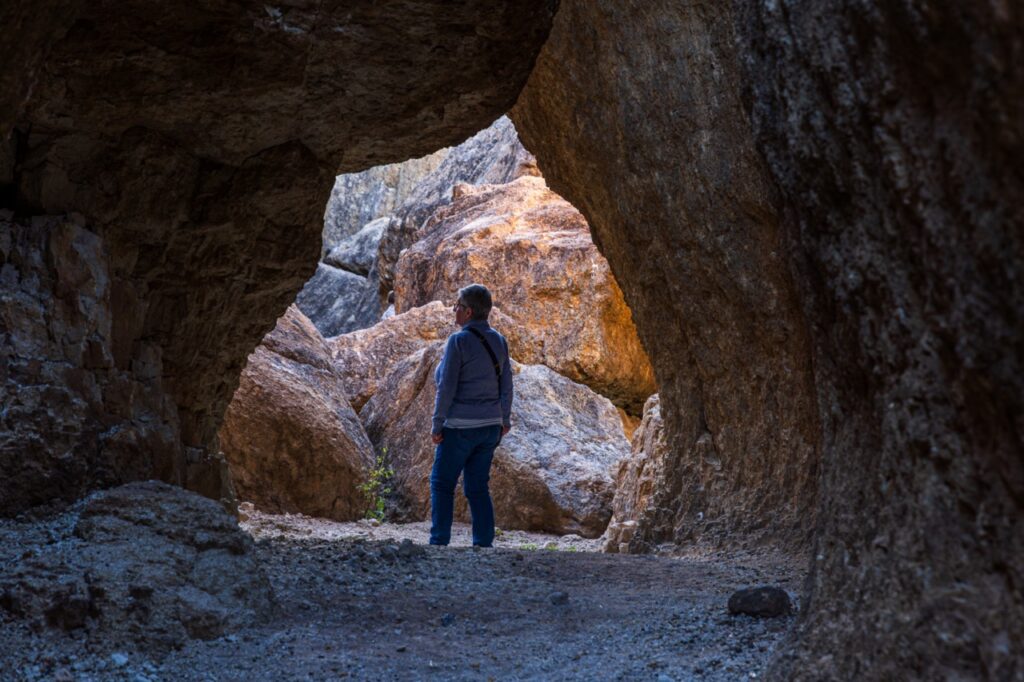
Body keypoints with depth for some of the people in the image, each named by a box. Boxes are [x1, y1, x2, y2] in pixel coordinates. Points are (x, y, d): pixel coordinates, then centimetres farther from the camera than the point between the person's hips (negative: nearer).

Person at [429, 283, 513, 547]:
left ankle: (440, 541, 4)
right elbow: (505, 385, 8)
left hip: (460, 427, -6)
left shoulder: (458, 341, -15)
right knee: (477, 488, 12)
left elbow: (447, 387, -17)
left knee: (442, 483, 8)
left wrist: (436, 425, -10)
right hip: (489, 426, 6)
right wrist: (505, 419, 20)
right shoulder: (498, 340, 4)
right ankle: (484, 544, 9)